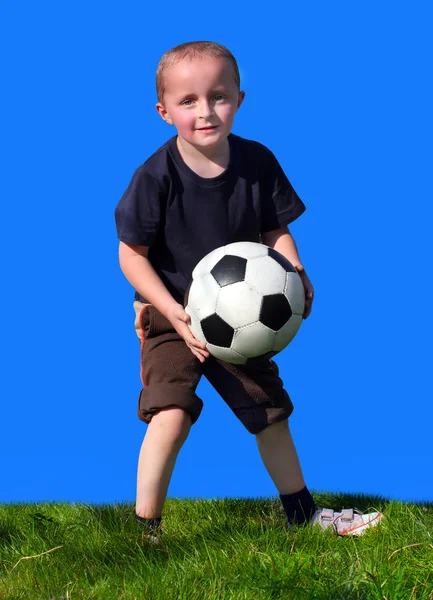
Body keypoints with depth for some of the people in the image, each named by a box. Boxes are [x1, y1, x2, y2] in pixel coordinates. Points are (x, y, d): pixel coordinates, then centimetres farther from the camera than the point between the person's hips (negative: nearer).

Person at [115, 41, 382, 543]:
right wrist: (175, 314, -23)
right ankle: (143, 530, -8)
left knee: (270, 410, 15)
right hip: (170, 314, -4)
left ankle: (301, 511, 36)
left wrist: (294, 274, -18)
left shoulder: (257, 163, -10)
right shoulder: (156, 176, -21)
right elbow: (132, 255, -14)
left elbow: (276, 230, 1)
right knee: (171, 413, -23)